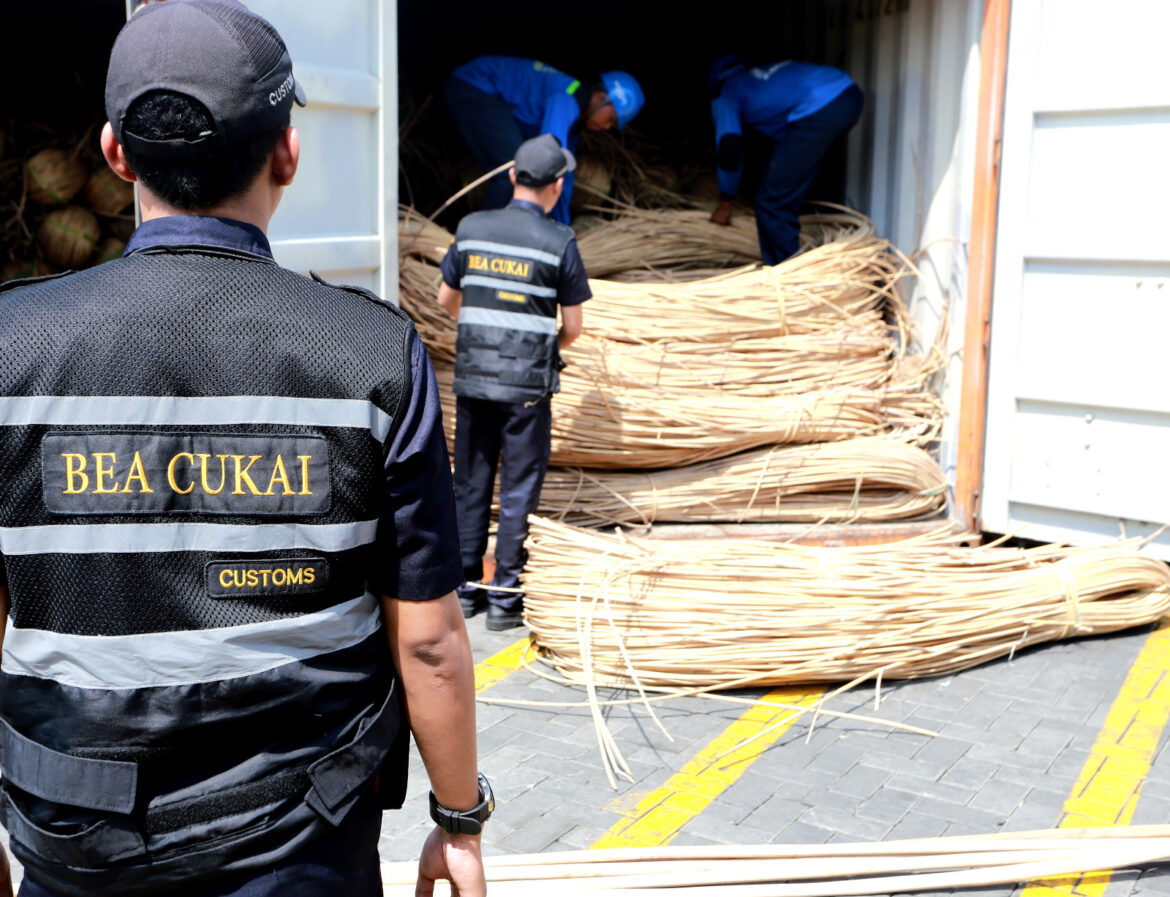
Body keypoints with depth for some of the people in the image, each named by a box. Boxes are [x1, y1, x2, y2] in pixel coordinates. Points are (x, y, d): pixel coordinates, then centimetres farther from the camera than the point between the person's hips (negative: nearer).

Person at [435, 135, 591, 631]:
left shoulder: (471, 228, 3)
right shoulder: (559, 242, -7)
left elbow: (447, 300, 13)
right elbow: (572, 327, -3)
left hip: (472, 377, 4)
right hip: (526, 384, -4)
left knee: (470, 484, 13)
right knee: (518, 491, 5)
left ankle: (465, 587, 21)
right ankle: (504, 597, 10)